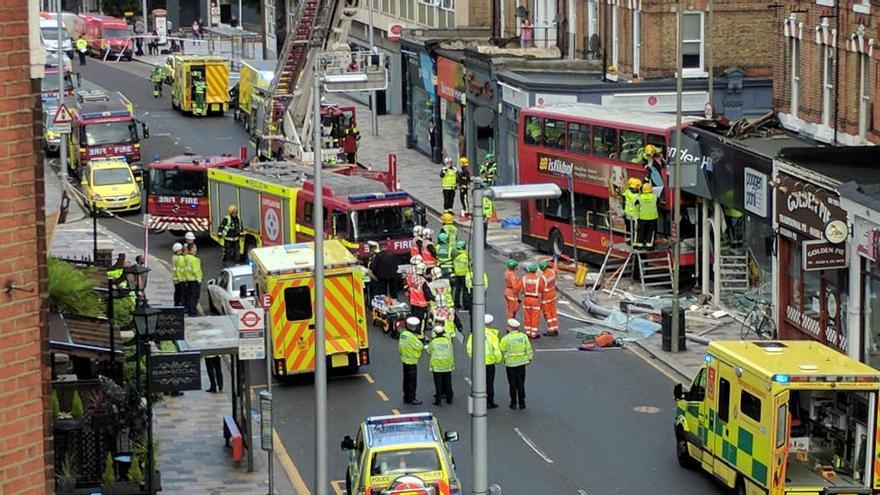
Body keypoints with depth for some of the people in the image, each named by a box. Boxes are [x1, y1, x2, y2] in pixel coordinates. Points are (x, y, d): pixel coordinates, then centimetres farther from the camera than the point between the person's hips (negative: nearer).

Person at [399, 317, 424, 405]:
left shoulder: (403, 334, 3)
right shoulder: (411, 337, -24)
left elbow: (400, 346, 11)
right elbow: (419, 347, -18)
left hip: (404, 360, 9)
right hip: (412, 361, -9)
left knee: (406, 379, 16)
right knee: (412, 381, 0)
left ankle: (406, 398, 23)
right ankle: (411, 398, 4)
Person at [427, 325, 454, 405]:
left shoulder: (433, 342, -10)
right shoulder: (448, 341, -2)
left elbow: (429, 352, 4)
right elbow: (452, 354, 3)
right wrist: (453, 364, 14)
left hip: (437, 366, -3)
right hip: (447, 366, 3)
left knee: (438, 384, 2)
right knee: (448, 383, 13)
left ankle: (438, 401, 1)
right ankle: (449, 399, 20)